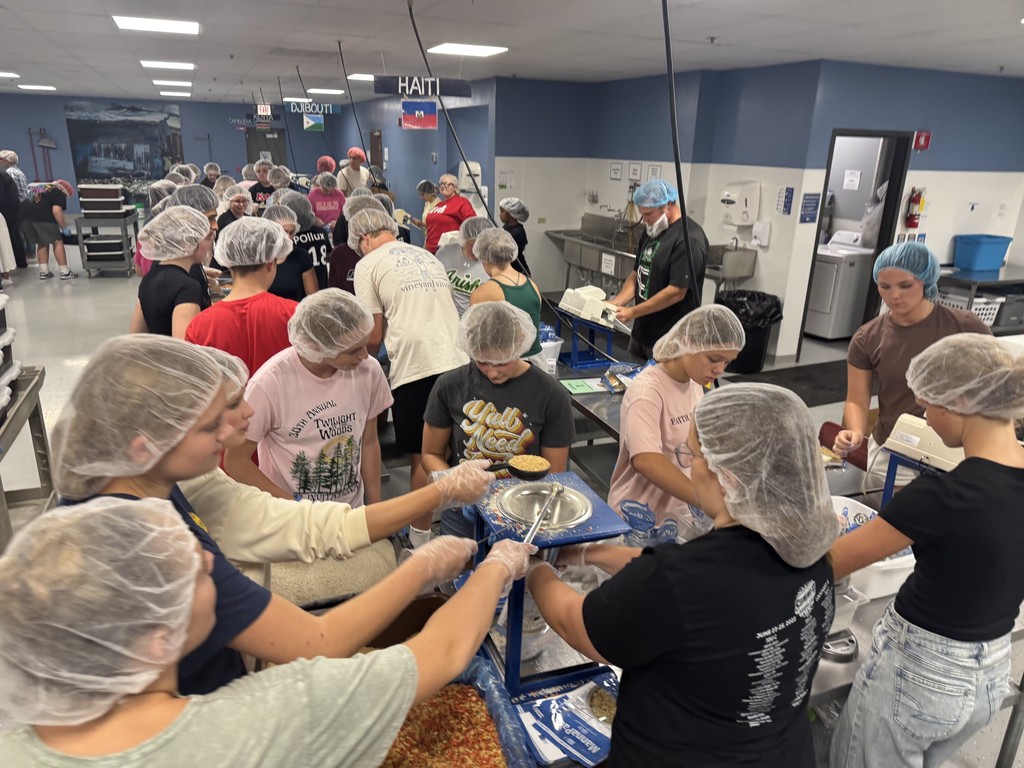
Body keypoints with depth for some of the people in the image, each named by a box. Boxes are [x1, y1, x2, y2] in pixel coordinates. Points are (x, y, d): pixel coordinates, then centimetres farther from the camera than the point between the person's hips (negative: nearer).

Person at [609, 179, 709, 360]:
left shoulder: (689, 239, -18)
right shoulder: (651, 232, 10)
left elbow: (676, 292, -21)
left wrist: (632, 312, -18)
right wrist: (615, 303, 0)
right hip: (641, 331, 8)